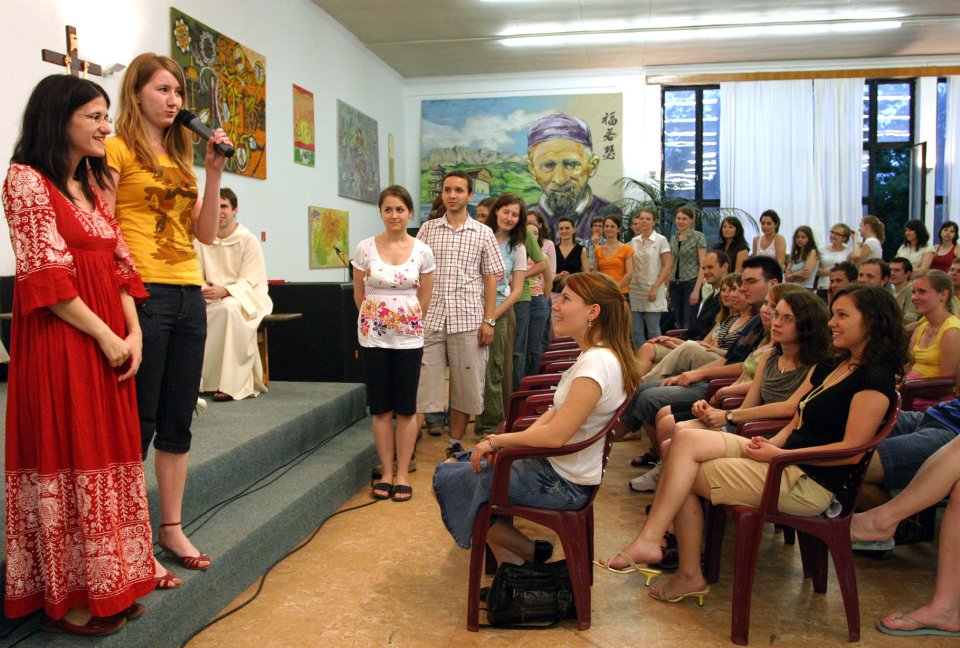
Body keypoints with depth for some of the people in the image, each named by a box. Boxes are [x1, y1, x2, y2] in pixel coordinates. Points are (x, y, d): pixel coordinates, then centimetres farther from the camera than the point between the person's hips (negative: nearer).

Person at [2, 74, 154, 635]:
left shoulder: (95, 185, 16)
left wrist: (133, 333, 0)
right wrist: (106, 337, -13)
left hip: (111, 340, 7)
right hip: (60, 339, -7)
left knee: (106, 455, 10)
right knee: (65, 458, -1)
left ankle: (104, 584, 21)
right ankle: (66, 597, 13)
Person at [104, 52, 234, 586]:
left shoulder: (181, 157, 19)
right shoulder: (117, 149, -1)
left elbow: (206, 233, 12)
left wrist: (214, 173, 5)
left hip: (189, 296, 7)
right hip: (143, 295, -7)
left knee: (178, 420, 11)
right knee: (139, 422, -2)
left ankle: (172, 529, 22)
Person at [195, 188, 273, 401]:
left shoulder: (248, 240, -5)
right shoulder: (201, 241, 7)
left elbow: (250, 282, -11)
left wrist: (224, 290, -29)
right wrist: (202, 290, -21)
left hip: (246, 298, -4)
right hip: (213, 299, 4)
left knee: (229, 307, -38)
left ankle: (231, 384, -36)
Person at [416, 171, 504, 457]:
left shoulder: (483, 234, 6)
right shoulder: (427, 229, 8)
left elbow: (491, 277, 4)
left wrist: (488, 320, -3)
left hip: (467, 320, 0)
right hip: (430, 318, 0)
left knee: (466, 384, 7)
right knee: (423, 381, 2)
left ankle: (455, 443, 22)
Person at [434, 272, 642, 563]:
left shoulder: (597, 363, -26)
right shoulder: (598, 355, 6)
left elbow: (555, 434, -28)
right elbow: (558, 411, 9)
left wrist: (498, 440, -14)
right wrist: (508, 441, -3)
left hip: (564, 484, -10)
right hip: (556, 466, 10)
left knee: (448, 479, -2)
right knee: (459, 462, 16)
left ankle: (528, 553, 11)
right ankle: (510, 560, 15)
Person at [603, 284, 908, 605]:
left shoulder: (875, 377, -11)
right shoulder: (831, 366, 17)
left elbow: (852, 451, -17)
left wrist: (778, 454, -16)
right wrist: (771, 443, -3)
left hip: (814, 483, -9)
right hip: (787, 461, 9)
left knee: (682, 475, -11)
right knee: (684, 441, -11)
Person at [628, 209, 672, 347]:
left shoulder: (661, 240, -2)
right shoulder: (634, 241, 11)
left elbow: (668, 266, -7)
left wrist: (655, 288, -14)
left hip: (652, 291, -4)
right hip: (635, 290, 5)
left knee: (653, 330, -3)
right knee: (636, 331, 5)